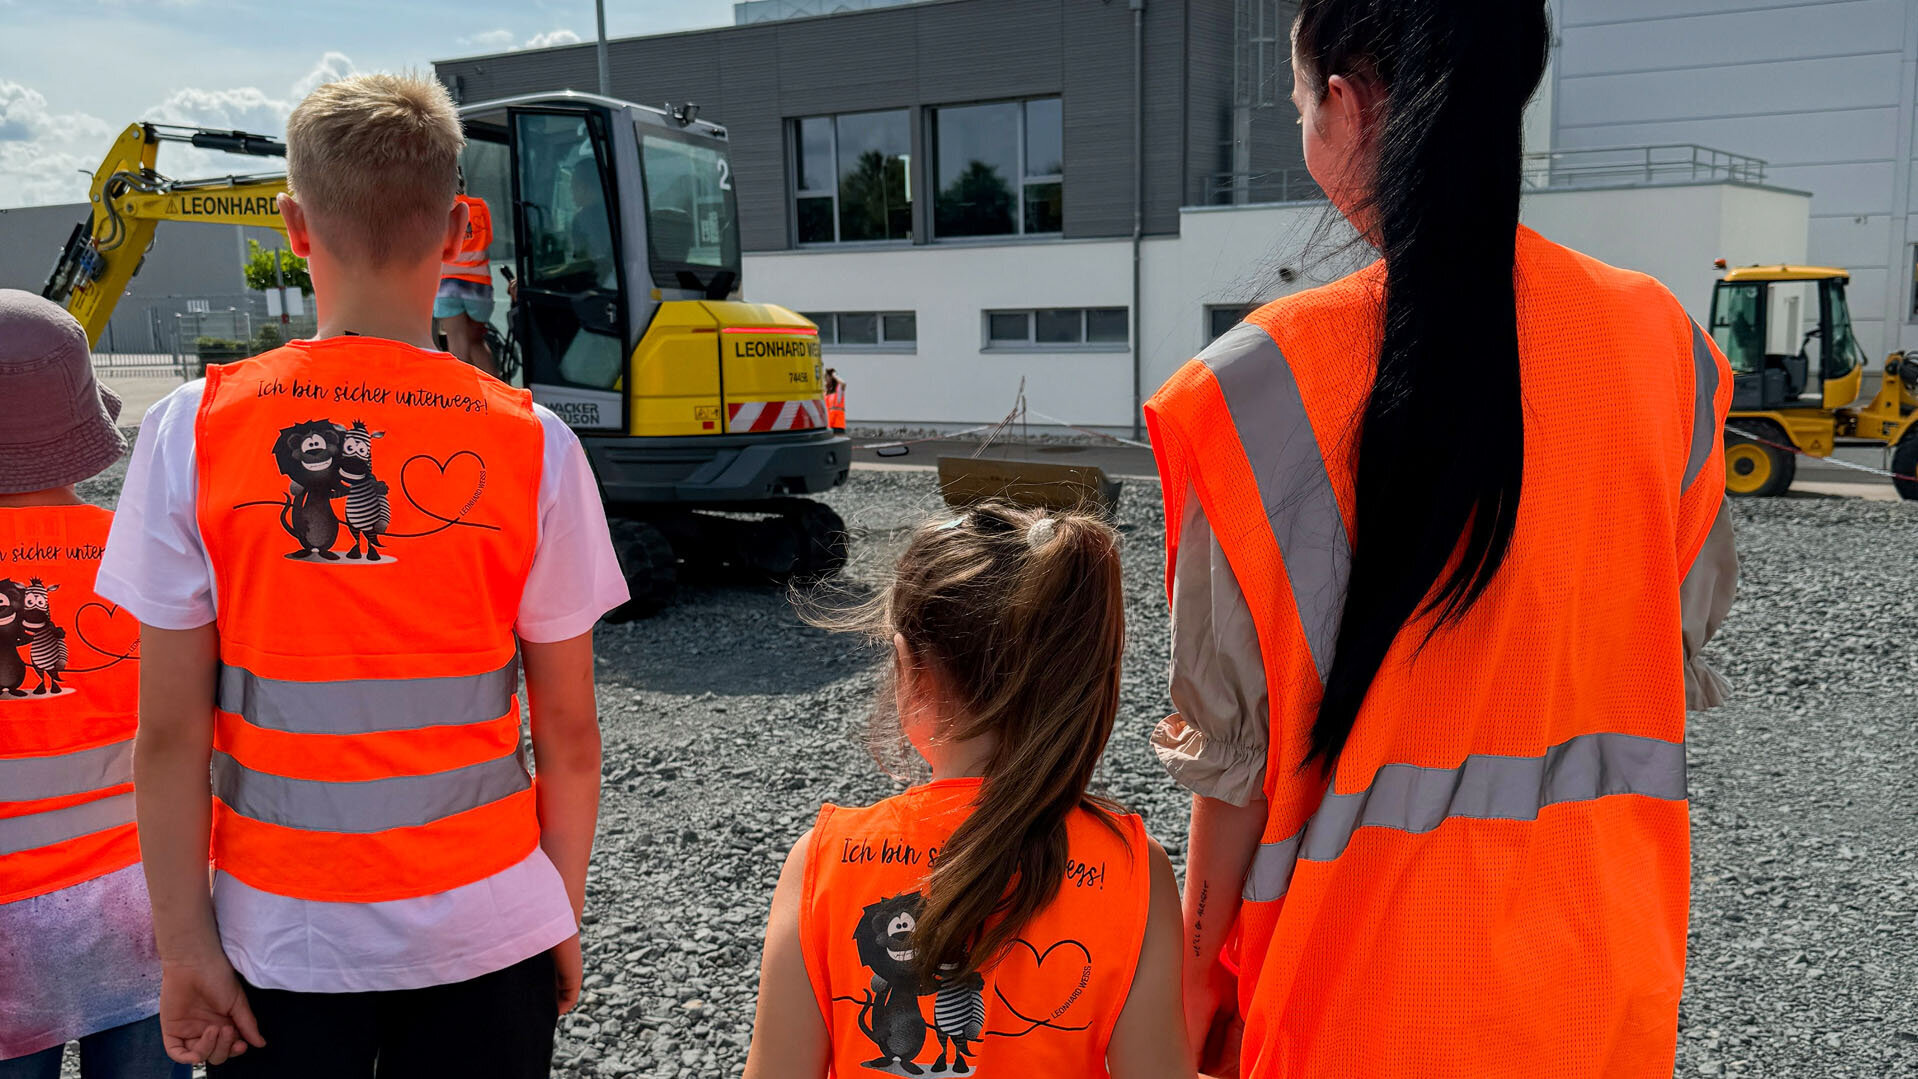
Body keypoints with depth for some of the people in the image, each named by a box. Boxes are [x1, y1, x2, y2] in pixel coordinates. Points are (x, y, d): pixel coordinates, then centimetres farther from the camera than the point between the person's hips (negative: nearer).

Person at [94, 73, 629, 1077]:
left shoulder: (191, 431, -10)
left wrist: (185, 945, 0)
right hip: (487, 926, 0)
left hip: (280, 932, 1)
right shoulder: (533, 442, -10)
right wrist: (564, 915, 7)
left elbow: (170, 732, -9)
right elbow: (567, 730, -6)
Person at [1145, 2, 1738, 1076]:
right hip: (1604, 947, 5)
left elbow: (1241, 737, -14)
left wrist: (1199, 973, 0)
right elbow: (1685, 637, 4)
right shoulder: (1665, 343, -5)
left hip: (1377, 958, -4)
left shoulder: (1261, 384, -19)